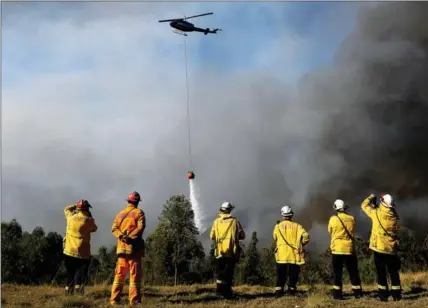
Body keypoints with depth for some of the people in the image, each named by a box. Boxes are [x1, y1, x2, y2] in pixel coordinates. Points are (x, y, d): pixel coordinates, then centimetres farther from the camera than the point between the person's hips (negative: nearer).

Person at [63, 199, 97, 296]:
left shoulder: (71, 217, 0)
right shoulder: (89, 220, -12)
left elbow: (66, 209, 21)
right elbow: (94, 228, 8)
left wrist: (76, 205, 21)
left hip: (69, 252, 4)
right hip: (82, 254, -4)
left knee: (70, 274, 18)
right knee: (81, 276, 2)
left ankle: (68, 294, 20)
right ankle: (79, 294, -10)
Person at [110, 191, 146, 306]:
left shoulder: (120, 213, 16)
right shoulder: (139, 212, 0)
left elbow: (114, 228, 4)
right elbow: (140, 227, -16)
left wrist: (121, 236, -10)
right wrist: (130, 237, -21)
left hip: (121, 247, 5)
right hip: (134, 247, -5)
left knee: (119, 274, 10)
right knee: (135, 274, -3)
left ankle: (114, 299, 7)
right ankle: (134, 300, -6)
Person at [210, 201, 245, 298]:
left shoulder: (216, 221, 1)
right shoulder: (235, 221, -1)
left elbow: (212, 236, 3)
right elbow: (242, 235, 3)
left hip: (220, 251, 1)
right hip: (232, 251, -1)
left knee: (220, 271, 10)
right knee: (229, 271, 5)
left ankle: (220, 290, 3)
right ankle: (226, 291, 3)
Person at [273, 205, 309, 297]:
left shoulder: (278, 226, 1)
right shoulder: (296, 226, -4)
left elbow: (275, 238, 12)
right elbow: (305, 236, -13)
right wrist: (301, 244, 3)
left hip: (281, 255, 2)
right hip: (294, 255, -1)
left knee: (281, 275, 9)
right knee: (293, 274, 9)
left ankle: (278, 290, 4)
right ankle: (292, 290, 10)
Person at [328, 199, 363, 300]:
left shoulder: (333, 219, -7)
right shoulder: (351, 219, 1)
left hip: (337, 249, -2)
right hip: (350, 249, 2)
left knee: (337, 273, 3)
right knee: (353, 272, 11)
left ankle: (337, 294, 0)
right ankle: (358, 293, 15)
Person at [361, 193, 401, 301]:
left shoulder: (376, 213, -9)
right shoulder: (394, 216, -1)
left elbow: (364, 205, 5)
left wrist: (371, 197, 23)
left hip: (379, 247, -3)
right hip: (391, 248, 3)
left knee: (381, 272, 3)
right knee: (393, 272, 11)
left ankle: (383, 295, 2)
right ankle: (396, 294, 13)